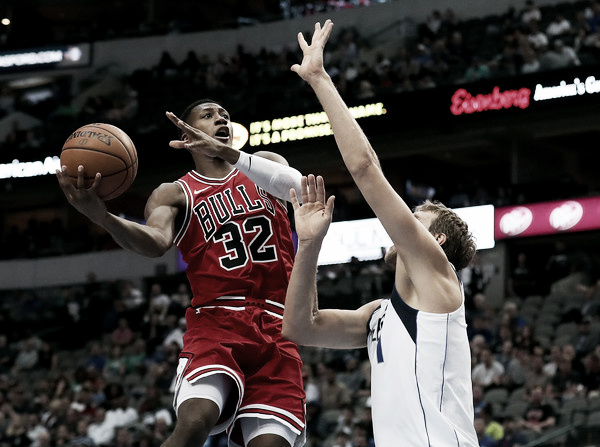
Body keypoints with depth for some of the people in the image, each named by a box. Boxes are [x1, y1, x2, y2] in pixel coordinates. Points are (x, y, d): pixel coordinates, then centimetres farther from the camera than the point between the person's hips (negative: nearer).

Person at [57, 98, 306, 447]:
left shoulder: (264, 164, 17)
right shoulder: (175, 194, 10)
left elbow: (299, 186, -8)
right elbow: (156, 242, -13)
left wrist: (228, 153, -22)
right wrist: (103, 217, -35)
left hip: (275, 332, 2)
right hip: (216, 323, -2)